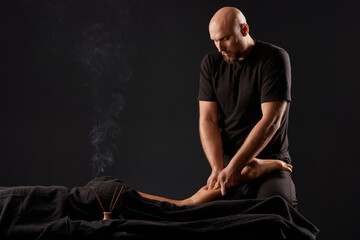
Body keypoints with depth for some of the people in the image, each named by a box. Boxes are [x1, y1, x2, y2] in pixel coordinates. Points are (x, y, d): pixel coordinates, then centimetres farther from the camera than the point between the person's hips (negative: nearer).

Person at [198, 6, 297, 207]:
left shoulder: (274, 58, -8)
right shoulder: (211, 63, 7)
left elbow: (271, 121, -16)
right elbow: (207, 119, 1)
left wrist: (234, 167, -21)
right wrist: (217, 168, -15)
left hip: (269, 160, -3)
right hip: (227, 161, 4)